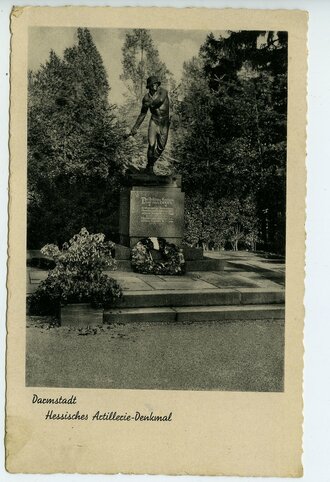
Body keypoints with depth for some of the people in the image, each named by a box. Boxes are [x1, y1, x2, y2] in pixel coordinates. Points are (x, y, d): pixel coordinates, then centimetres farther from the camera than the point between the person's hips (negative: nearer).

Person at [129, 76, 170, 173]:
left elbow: (160, 100, -35)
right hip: (154, 122, 0)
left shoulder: (163, 91, -11)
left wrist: (149, 104, -20)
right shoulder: (146, 98, -2)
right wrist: (135, 127, 10)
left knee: (161, 147, 7)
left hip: (165, 123, 0)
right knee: (151, 146, -12)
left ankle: (151, 164, 29)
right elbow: (142, 114, 9)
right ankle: (150, 167, 7)